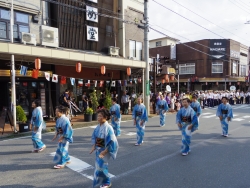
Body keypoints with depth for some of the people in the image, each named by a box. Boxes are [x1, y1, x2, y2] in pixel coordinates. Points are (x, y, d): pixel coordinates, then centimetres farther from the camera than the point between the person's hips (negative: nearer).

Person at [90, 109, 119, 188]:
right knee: (99, 165, 17)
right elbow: (94, 137, 12)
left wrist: (105, 152, -23)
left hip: (105, 150, -7)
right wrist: (93, 147, 2)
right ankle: (104, 181, 38)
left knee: (101, 166, 0)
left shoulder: (108, 128, -23)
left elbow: (112, 142, -23)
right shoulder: (98, 126, -1)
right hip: (98, 150, 7)